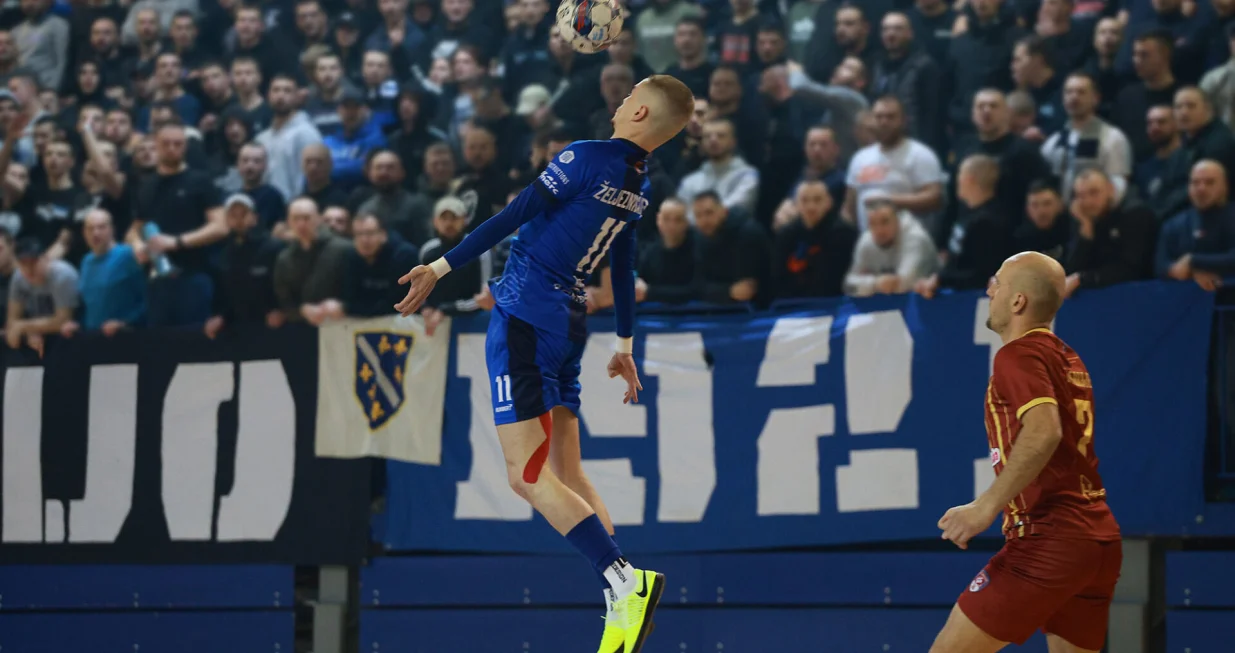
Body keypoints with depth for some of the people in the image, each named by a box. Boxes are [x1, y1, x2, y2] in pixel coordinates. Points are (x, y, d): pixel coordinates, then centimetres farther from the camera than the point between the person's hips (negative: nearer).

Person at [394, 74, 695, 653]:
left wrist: (441, 267, -10)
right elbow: (623, 269, 21)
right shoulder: (639, 186, 10)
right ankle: (622, 603, 5)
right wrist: (624, 345, 30)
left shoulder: (584, 158, -12)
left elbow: (510, 218, -14)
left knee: (529, 477, -10)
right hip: (570, 324, 8)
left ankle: (627, 582, -21)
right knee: (566, 476, 12)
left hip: (525, 317, -8)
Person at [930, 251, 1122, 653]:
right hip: (1100, 540, 9)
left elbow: (1043, 431, -25)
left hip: (1047, 539, -9)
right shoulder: (1068, 360, 19)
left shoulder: (1019, 355, -8)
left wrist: (986, 507, -28)